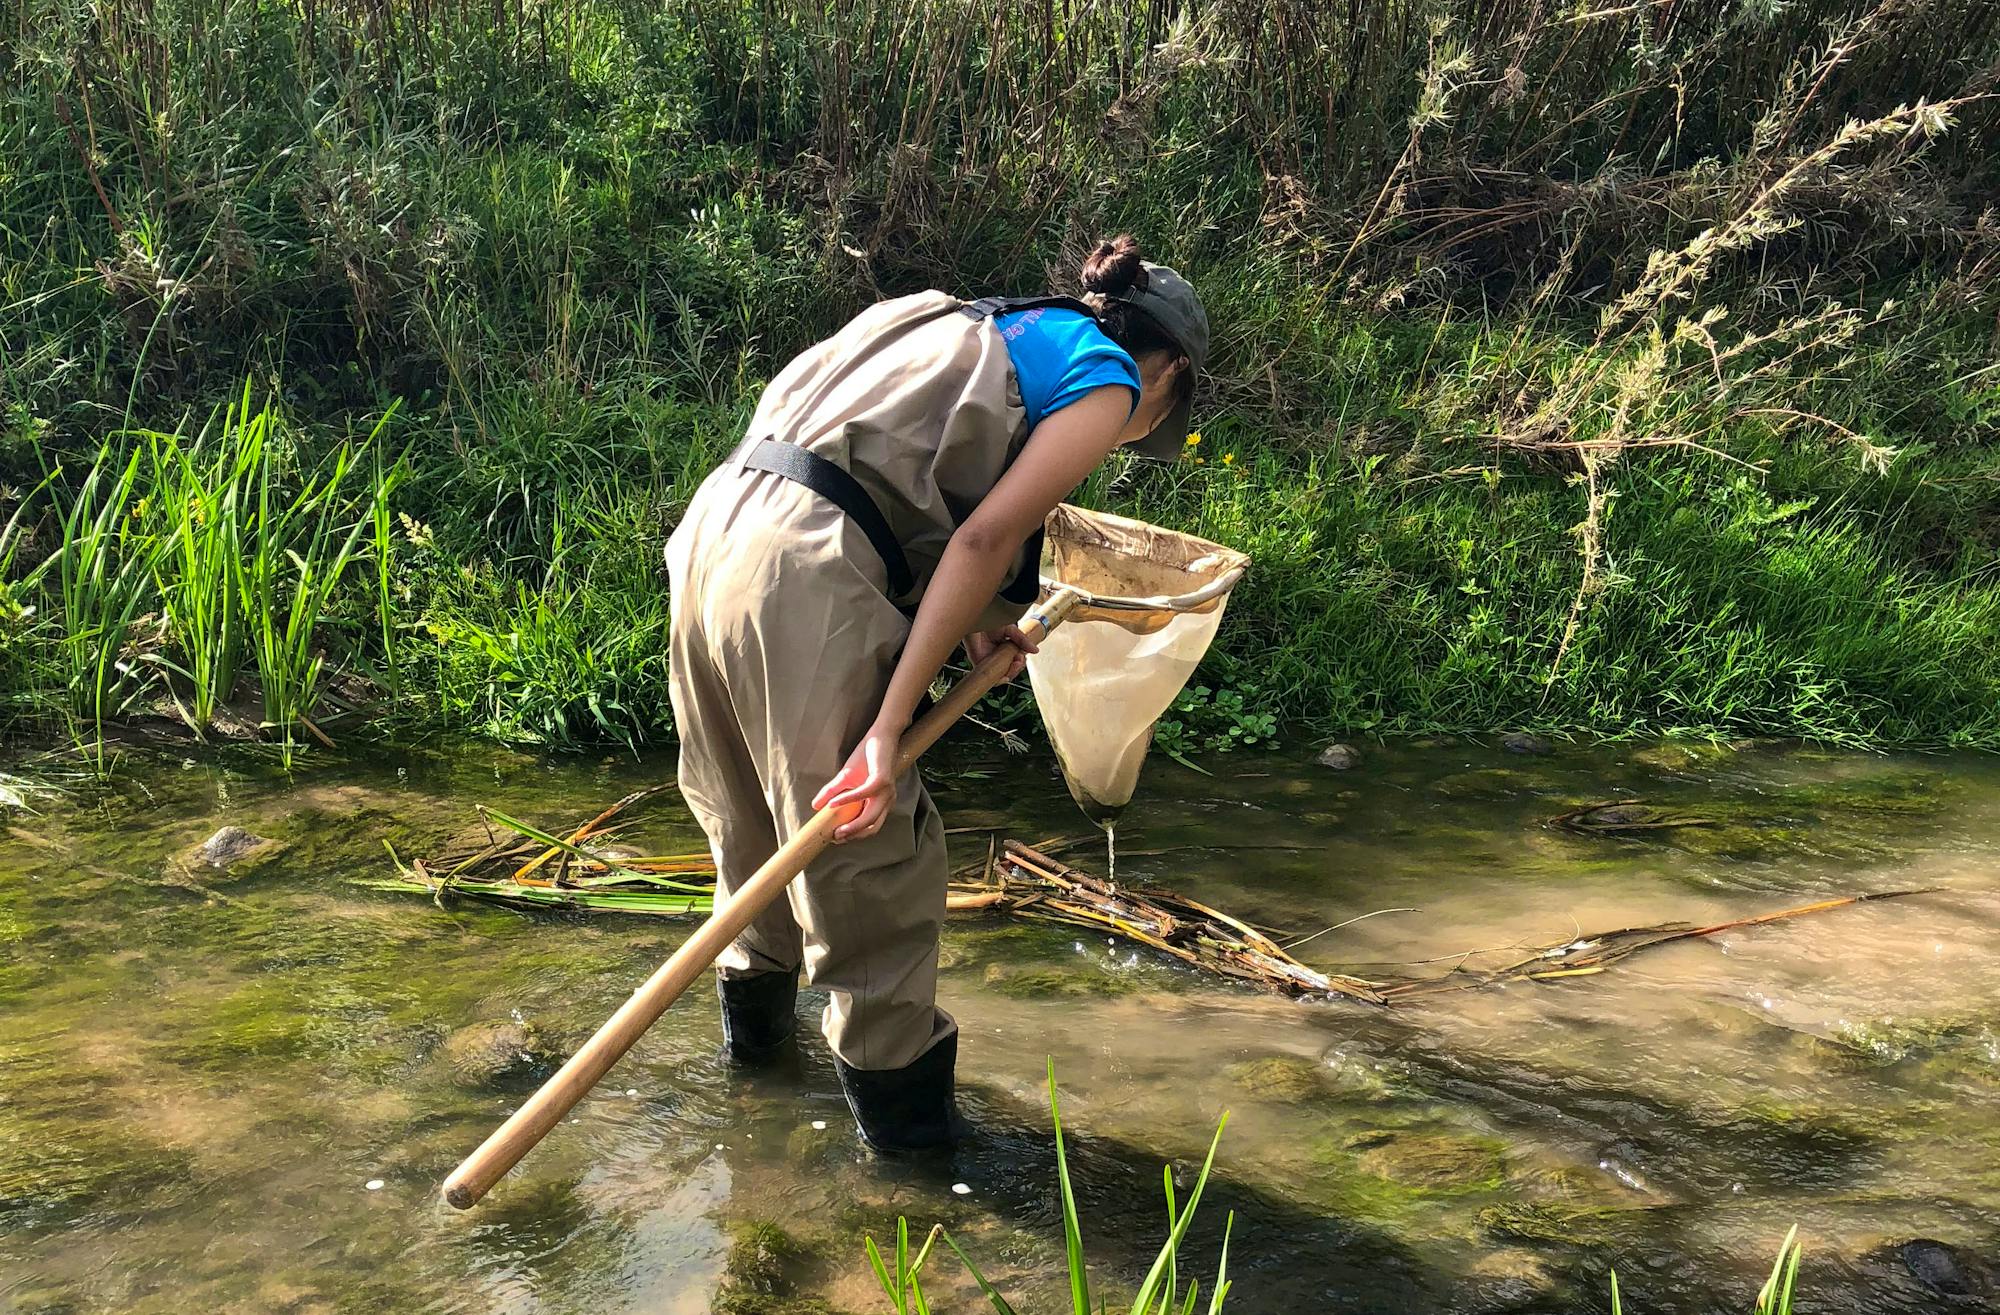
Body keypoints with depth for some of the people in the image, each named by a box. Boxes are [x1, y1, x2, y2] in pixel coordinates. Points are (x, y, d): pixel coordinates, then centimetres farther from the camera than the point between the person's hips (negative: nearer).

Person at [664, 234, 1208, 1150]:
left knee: (752, 810, 27)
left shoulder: (991, 329, 28)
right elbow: (985, 536, -9)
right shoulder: (1107, 379, 3)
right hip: (804, 571, -9)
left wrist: (967, 622, 18)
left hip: (716, 522, 9)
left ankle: (756, 1011, 47)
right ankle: (900, 1097, 18)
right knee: (875, 849, 5)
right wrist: (890, 726, -12)